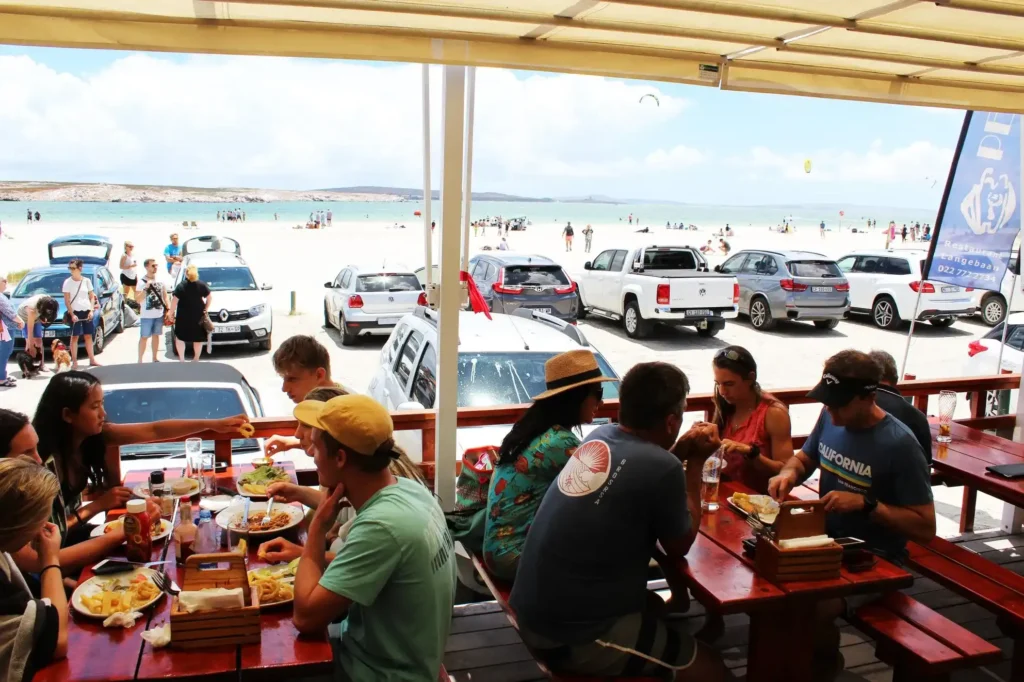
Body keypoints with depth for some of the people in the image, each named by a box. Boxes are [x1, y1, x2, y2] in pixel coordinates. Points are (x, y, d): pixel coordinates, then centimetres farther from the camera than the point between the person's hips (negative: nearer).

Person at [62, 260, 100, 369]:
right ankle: (74, 362, 0)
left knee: (88, 336, 8)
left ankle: (92, 360, 13)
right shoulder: (68, 282, -2)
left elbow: (92, 297, 9)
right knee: (74, 337, -1)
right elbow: (67, 301, -4)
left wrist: (91, 310, -4)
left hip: (87, 311, 3)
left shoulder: (87, 281, 5)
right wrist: (72, 314, -13)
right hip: (75, 311, -3)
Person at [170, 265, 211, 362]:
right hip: (198, 316, 2)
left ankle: (181, 359, 5)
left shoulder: (181, 285, -7)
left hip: (183, 317, -2)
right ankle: (196, 359, 23)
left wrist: (171, 313, -5)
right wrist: (206, 309, 9)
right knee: (198, 338, 13)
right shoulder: (201, 284, -1)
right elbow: (210, 297, 0)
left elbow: (174, 300, -13)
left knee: (180, 337, 11)